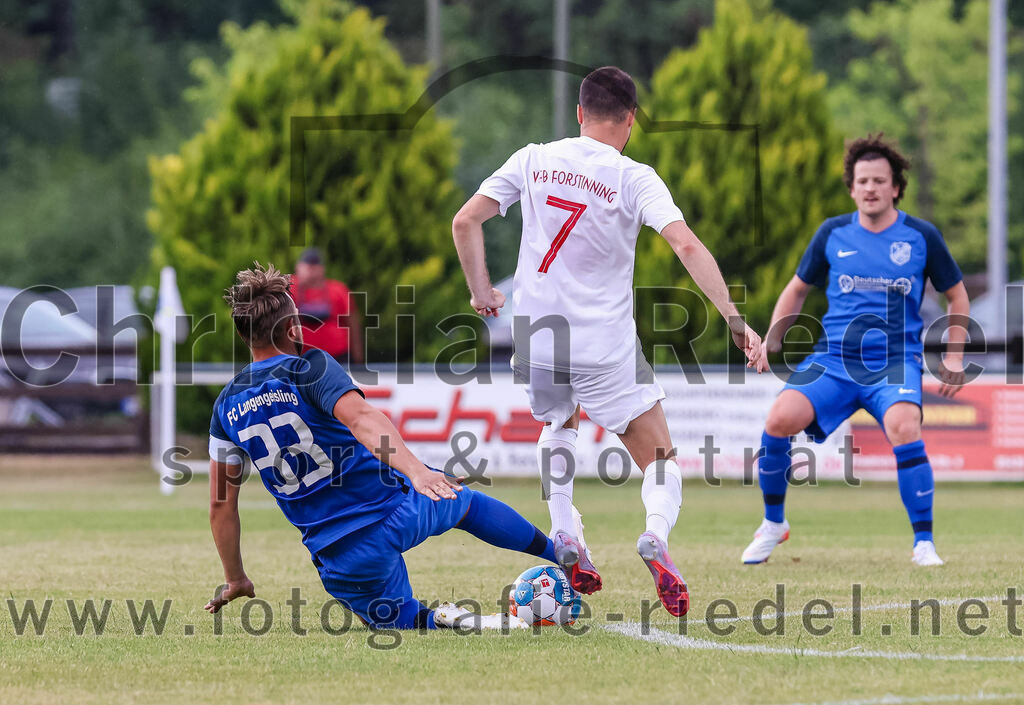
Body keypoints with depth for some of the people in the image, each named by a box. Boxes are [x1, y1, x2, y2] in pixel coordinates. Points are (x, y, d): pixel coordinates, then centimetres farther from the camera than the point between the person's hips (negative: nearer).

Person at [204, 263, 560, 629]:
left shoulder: (227, 406, 5)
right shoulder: (310, 367, -9)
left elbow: (221, 504, 10)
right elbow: (360, 418, -29)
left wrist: (235, 581, 21)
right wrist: (415, 470, -42)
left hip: (338, 555, 2)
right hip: (396, 509, -2)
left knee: (390, 616, 23)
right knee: (465, 500, 30)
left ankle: (435, 622, -9)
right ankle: (558, 552, 40)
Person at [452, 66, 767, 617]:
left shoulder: (533, 161, 3)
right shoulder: (633, 178, -7)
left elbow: (465, 222, 1)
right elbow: (686, 246, -18)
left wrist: (481, 291, 13)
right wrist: (735, 318, -19)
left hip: (535, 338, 3)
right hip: (607, 346, -3)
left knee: (558, 423, 34)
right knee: (660, 460, 7)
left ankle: (565, 542, 17)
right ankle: (656, 533, -26)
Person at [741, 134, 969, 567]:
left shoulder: (921, 236, 3)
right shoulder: (833, 234, 7)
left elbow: (956, 295, 16)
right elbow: (797, 289, 21)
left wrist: (954, 357, 8)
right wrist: (772, 341, 7)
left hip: (896, 359, -2)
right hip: (834, 357, 2)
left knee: (903, 427, -33)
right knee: (780, 417, -22)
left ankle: (924, 543, -19)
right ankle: (773, 523, 2)